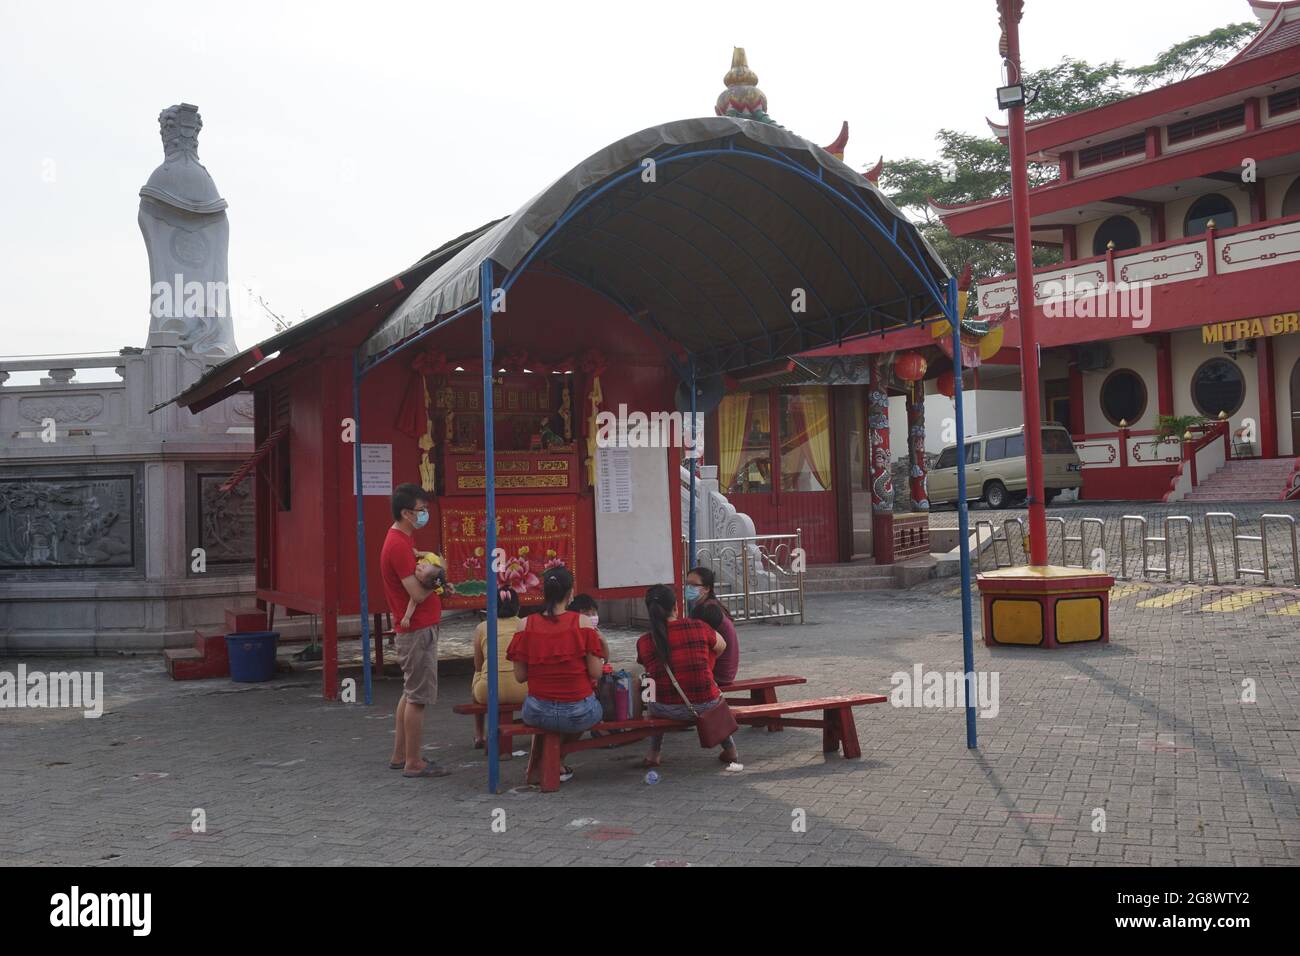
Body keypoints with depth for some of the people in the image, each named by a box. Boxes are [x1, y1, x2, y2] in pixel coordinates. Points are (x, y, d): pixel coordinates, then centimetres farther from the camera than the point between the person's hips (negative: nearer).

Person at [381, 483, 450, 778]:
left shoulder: (404, 539, 12)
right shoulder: (398, 546, -20)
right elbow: (418, 593, -22)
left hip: (414, 629, 11)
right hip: (418, 630, -11)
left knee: (410, 694, 17)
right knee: (418, 698, -3)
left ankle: (399, 755, 25)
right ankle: (413, 763, 4)